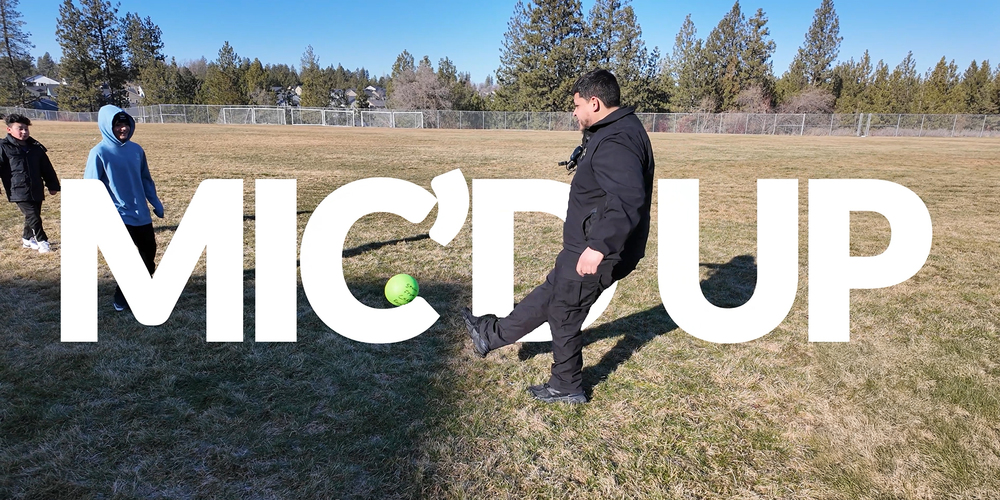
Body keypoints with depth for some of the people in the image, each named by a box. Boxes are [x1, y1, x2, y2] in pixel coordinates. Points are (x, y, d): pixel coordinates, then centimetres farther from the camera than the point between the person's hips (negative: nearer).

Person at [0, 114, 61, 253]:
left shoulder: (36, 147, 8)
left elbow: (46, 168, 14)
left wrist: (53, 185, 15)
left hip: (36, 190, 5)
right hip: (19, 192, -5)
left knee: (32, 216, 15)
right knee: (33, 217, -11)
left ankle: (27, 239, 33)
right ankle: (42, 241, 0)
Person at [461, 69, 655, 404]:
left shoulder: (614, 143, -25)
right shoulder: (622, 130, 9)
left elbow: (629, 200, -37)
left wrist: (599, 247, -40)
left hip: (596, 254, -10)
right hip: (589, 244, 11)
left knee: (563, 313, 7)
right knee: (551, 292, 21)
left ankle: (566, 388, 27)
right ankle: (493, 334, 37)